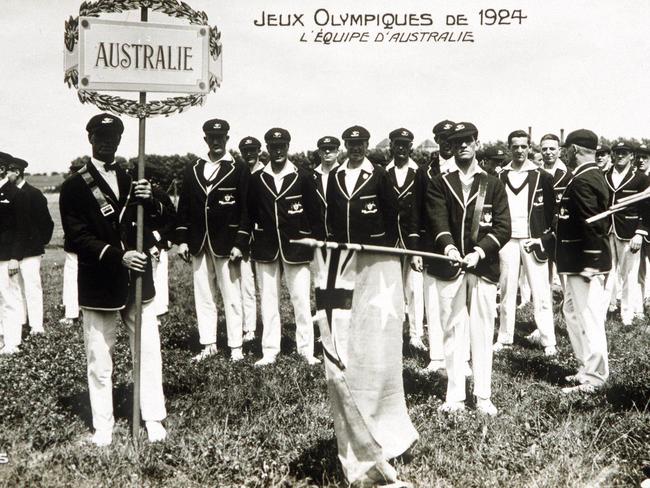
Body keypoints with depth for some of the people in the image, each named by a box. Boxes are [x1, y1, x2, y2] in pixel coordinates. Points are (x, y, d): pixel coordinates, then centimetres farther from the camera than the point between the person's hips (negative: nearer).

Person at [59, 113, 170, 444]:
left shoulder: (132, 180, 13)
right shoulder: (75, 187, -1)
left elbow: (159, 221, 10)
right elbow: (77, 238, -9)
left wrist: (149, 201, -12)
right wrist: (117, 256, -23)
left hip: (137, 280, 3)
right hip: (100, 284, -3)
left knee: (149, 351, 3)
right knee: (99, 359, 5)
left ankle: (154, 419, 15)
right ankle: (103, 427, 17)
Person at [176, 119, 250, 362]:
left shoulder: (239, 171, -1)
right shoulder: (192, 170, 11)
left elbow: (246, 210, -4)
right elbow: (184, 207, 12)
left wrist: (240, 243, -11)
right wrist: (182, 239, 5)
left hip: (226, 244, -4)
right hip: (198, 244, 4)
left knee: (232, 297, 1)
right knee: (203, 296, 9)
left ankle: (235, 347, 8)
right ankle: (208, 344, 18)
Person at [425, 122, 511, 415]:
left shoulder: (493, 185, 8)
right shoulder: (439, 184, 8)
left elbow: (503, 227, -1)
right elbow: (437, 221, -6)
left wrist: (479, 252, -16)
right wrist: (448, 247, -26)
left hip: (483, 268, 0)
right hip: (449, 268, 0)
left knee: (482, 333, 4)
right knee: (452, 331, 5)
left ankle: (483, 397, 14)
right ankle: (455, 396, 13)